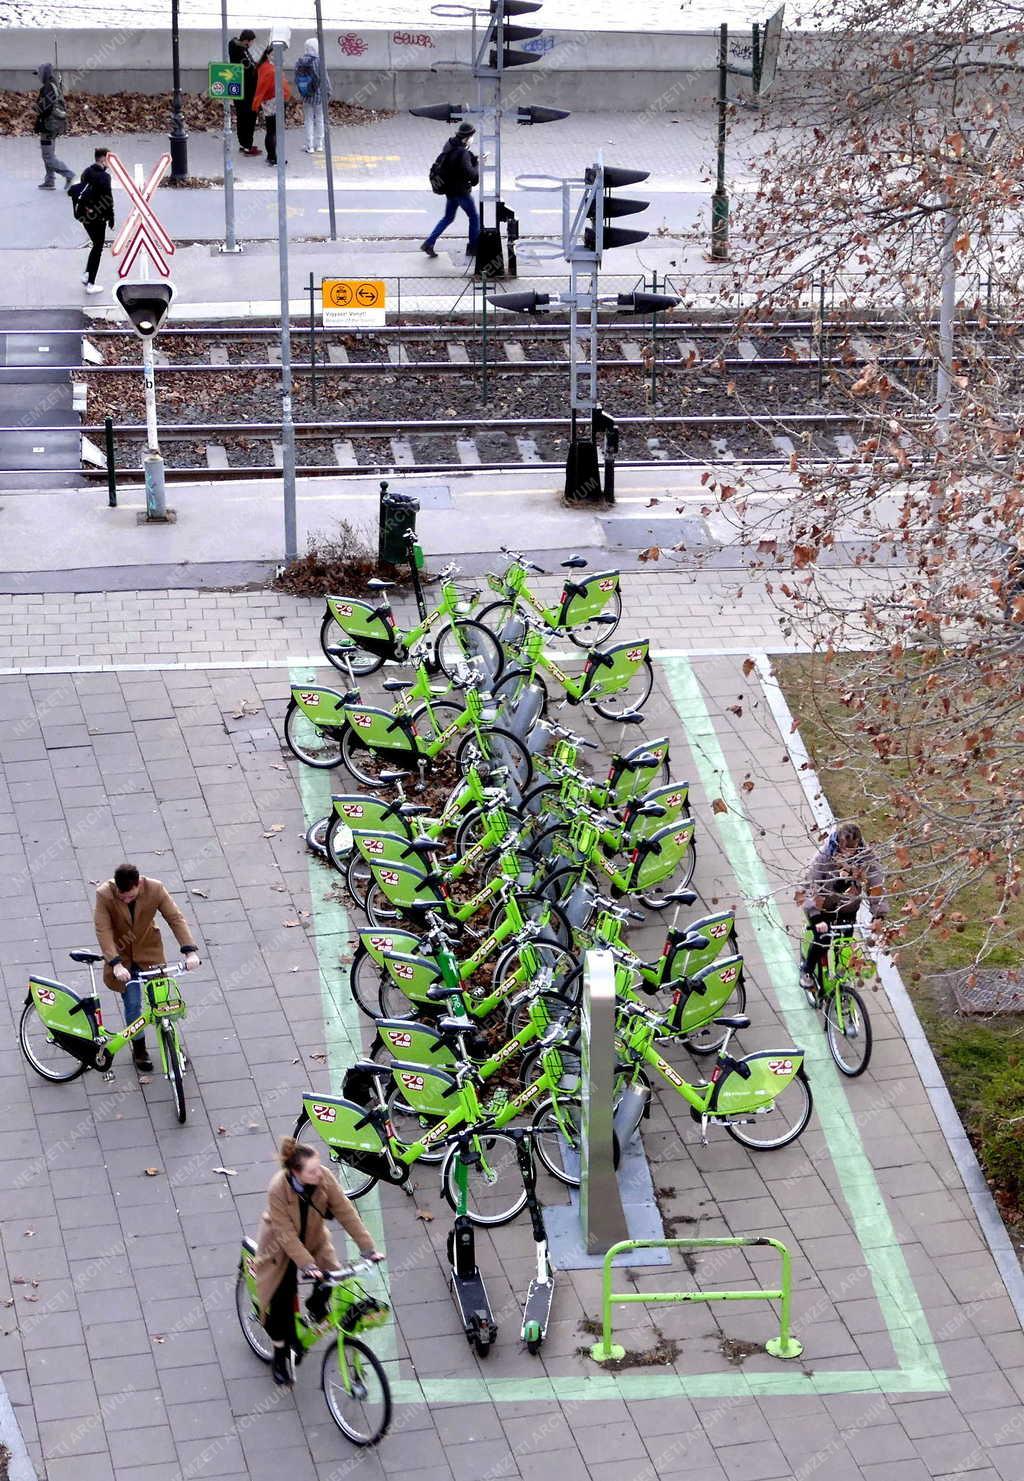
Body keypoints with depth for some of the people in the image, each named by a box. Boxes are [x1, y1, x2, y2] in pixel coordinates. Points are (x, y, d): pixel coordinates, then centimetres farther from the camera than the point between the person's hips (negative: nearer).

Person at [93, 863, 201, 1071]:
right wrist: (116, 964, -38)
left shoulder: (154, 889, -22)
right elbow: (103, 931, -28)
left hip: (149, 951, 1)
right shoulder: (104, 895, -26)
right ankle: (139, 1048, 22)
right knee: (132, 1004, 1)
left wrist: (190, 951, -29)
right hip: (122, 955, -1)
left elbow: (176, 918, -18)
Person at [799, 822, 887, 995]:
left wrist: (879, 914, -33)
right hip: (823, 907, -2)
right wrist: (816, 918, -39)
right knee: (822, 939, -18)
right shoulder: (824, 856, -27)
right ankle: (807, 970, 11)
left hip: (847, 909, 3)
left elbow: (876, 886, -21)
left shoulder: (867, 857, -21)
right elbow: (813, 888, -29)